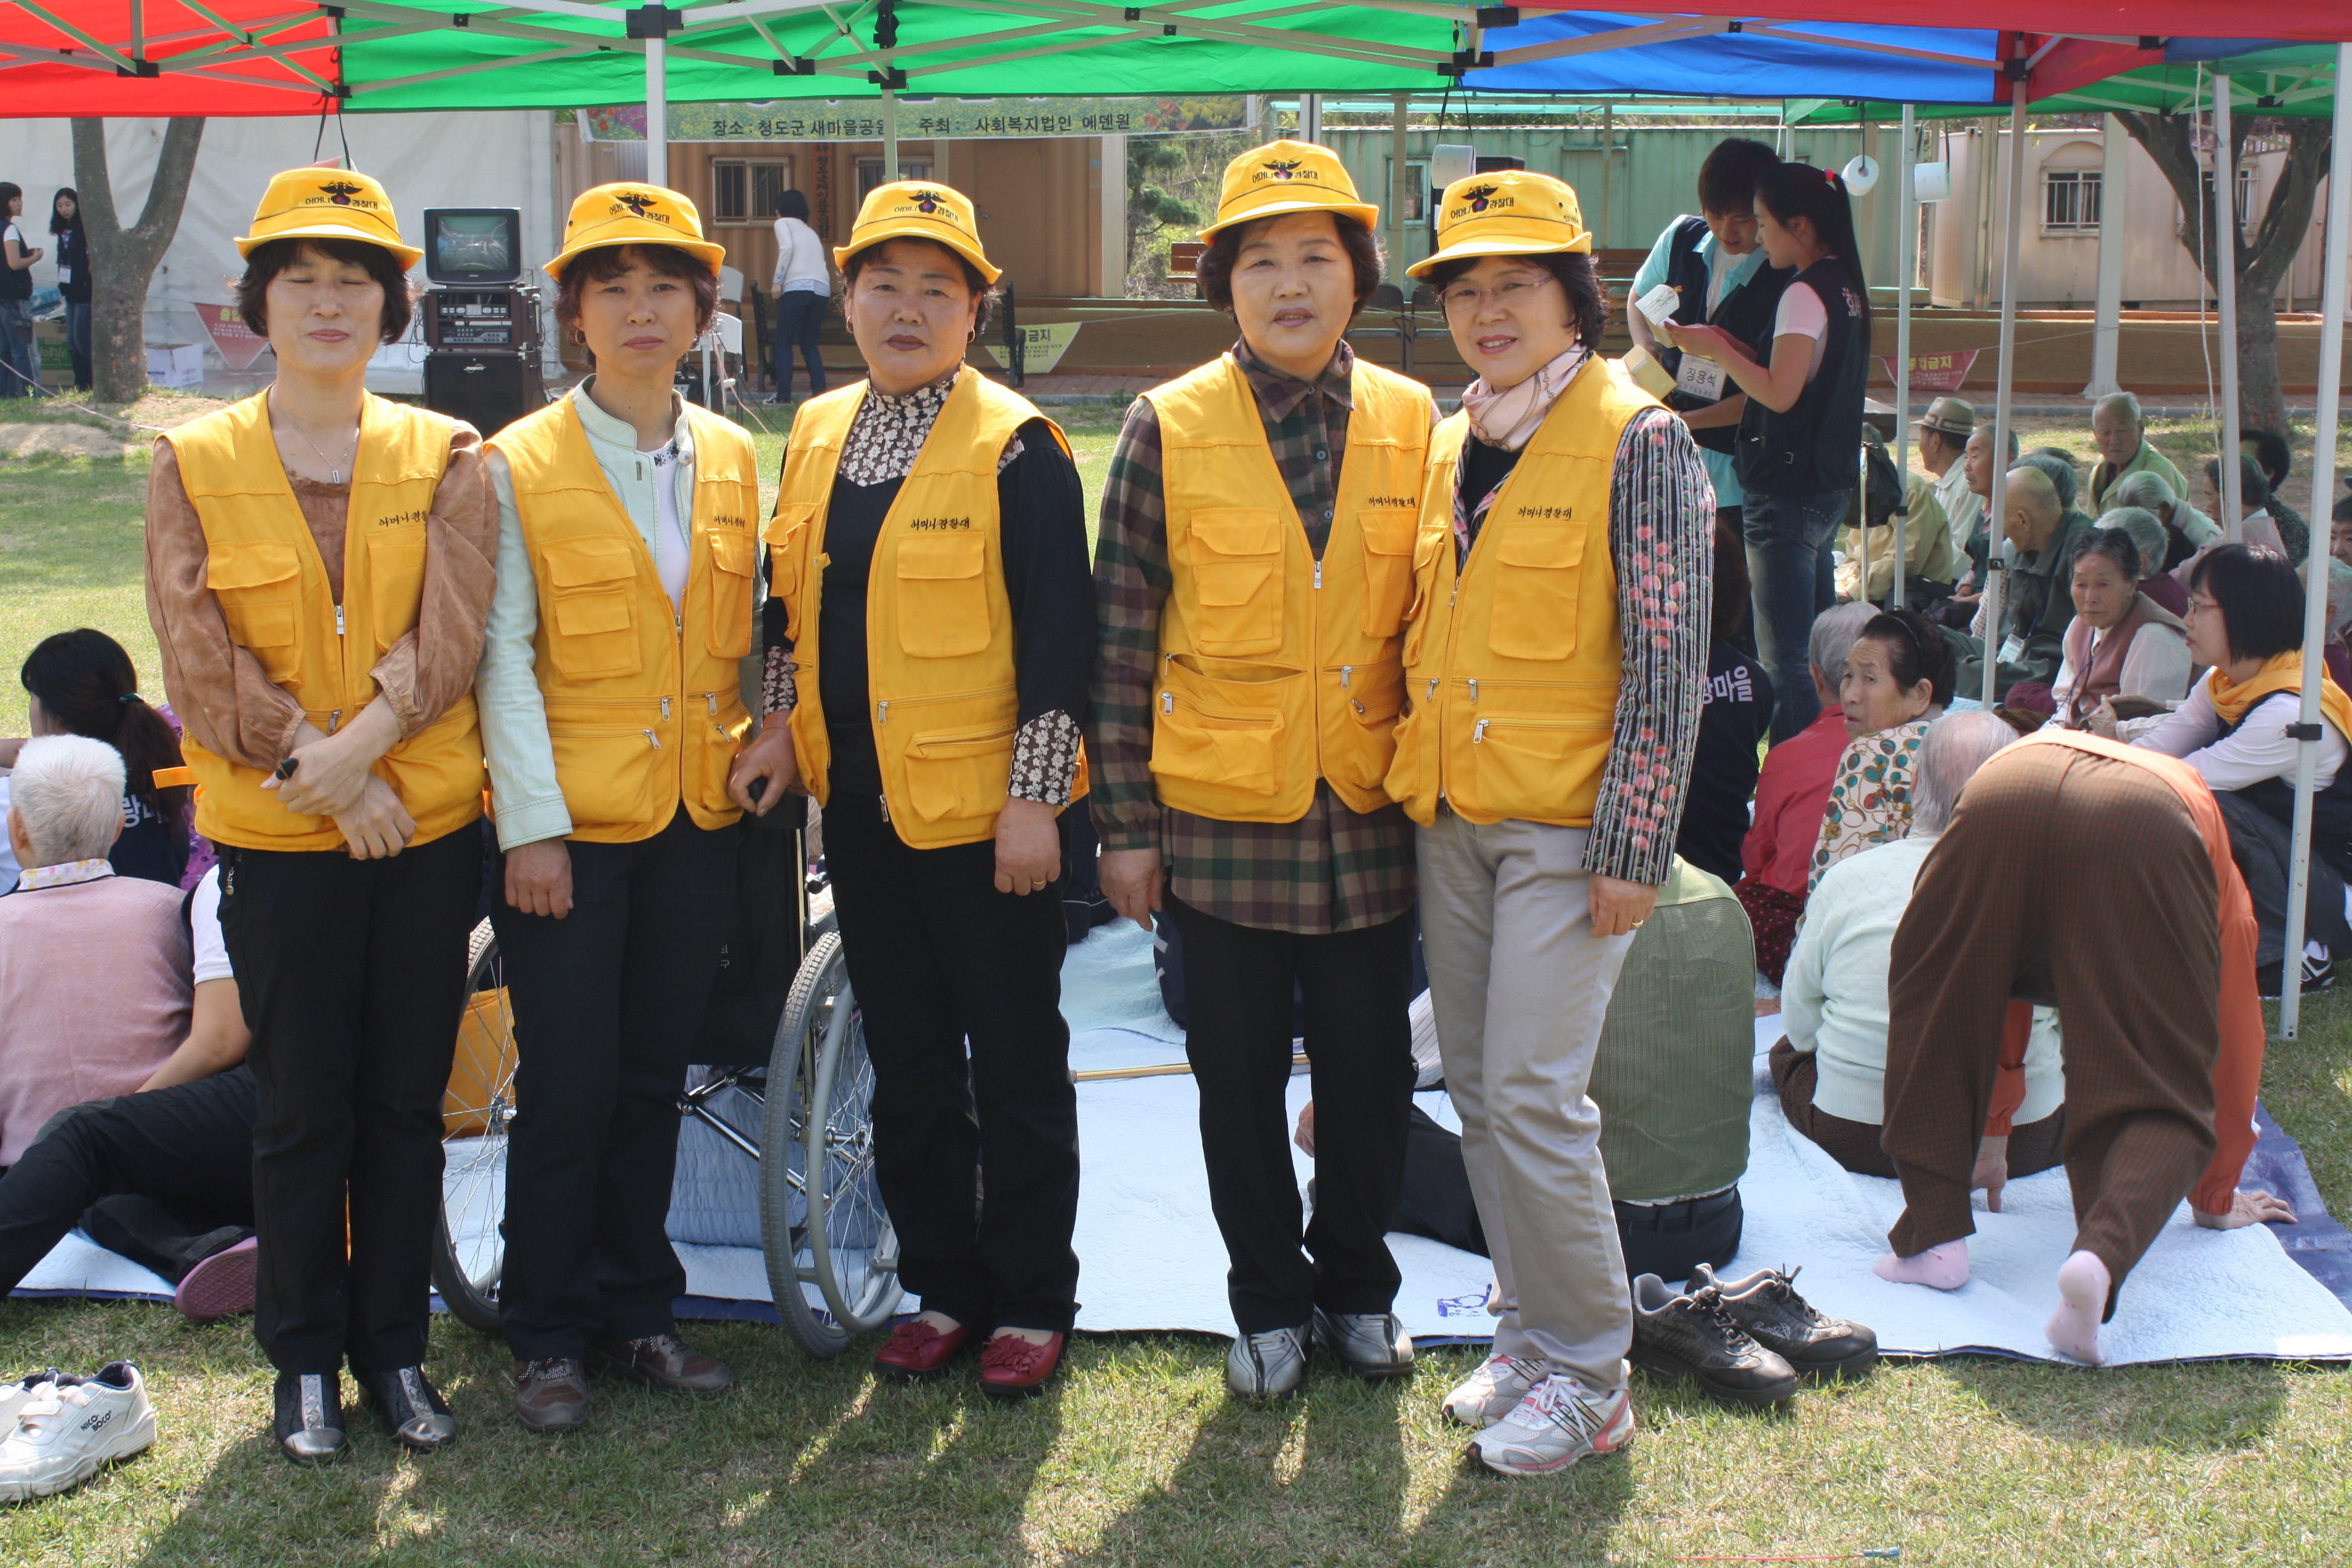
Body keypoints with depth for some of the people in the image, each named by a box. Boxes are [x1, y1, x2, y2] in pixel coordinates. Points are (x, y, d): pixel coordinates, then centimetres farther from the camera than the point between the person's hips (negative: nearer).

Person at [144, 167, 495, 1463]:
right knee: (301, 1112, 7)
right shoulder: (193, 463, 1)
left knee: (407, 1101, 9)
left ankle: (393, 1346, 23)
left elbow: (450, 632, -10)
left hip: (430, 829, 1)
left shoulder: (446, 457, 2)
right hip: (276, 838, -1)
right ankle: (305, 1359, 22)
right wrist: (323, 773, -16)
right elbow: (199, 659, -7)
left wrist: (360, 746, -22)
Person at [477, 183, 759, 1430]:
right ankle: (547, 1337, 15)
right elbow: (504, 655, -7)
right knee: (566, 1091, 0)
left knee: (652, 1079, 11)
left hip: (696, 818, 4)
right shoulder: (519, 465, -3)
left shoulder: (732, 461, 9)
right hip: (572, 824, -4)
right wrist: (530, 824, -12)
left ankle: (634, 1312, 24)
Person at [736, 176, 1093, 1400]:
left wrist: (1034, 797, -15)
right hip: (858, 802, 6)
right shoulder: (816, 434, 10)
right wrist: (781, 724, 7)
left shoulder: (1014, 448, -10)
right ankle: (941, 1286, 27)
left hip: (982, 810, -6)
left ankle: (1031, 1301, 18)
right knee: (906, 1064, 14)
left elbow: (1059, 636, -12)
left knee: (1015, 1068, 5)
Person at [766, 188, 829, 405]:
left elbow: (787, 248, -8)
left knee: (783, 342, 2)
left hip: (798, 286, -6)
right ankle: (819, 390, 2)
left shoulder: (783, 223, 11)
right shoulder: (810, 231, 30)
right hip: (823, 288, 6)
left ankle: (784, 394, -3)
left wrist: (777, 281, -7)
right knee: (809, 343, 14)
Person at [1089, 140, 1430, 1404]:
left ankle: (1357, 1286, 32)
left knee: (1369, 1075, 11)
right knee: (1240, 1082, 10)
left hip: (1369, 819, 1)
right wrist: (1125, 821, -4)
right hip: (1221, 822, -1)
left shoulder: (1413, 423, 3)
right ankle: (1269, 1303, 28)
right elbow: (1122, 641, -1)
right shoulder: (1169, 428, -3)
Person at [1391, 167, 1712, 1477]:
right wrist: (1409, 784, 13)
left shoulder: (1637, 444, -10)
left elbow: (1669, 664, -13)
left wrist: (1632, 850, -16)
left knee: (1534, 1093, -8)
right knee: (1479, 1089, 11)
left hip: (1567, 826, -7)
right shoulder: (1450, 448, 11)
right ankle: (1532, 1332, 26)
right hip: (1451, 818, 7)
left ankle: (1589, 1377, 7)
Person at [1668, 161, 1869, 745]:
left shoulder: (1804, 295, -16)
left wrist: (1715, 349, -12)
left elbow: (1780, 394, -22)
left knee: (1784, 653, -6)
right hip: (1828, 484, 10)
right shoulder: (1845, 288, 12)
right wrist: (1728, 348, 12)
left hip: (1787, 491, -10)